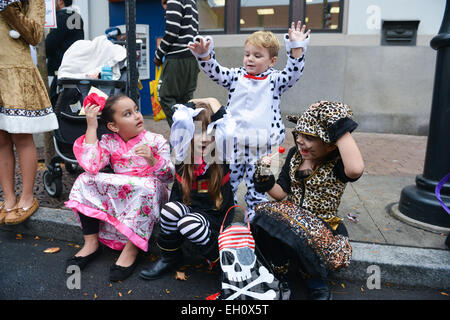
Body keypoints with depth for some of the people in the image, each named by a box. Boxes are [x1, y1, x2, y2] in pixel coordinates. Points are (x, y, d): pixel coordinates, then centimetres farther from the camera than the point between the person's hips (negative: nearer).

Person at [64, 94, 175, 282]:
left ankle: (131, 249, -23)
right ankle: (91, 243, -5)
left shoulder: (155, 141, -6)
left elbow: (169, 176, -12)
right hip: (119, 195, 4)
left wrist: (152, 160, -32)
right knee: (85, 180, -11)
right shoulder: (109, 142, 0)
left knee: (148, 185, -35)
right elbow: (91, 166, -19)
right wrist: (91, 128, -15)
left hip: (147, 195, -3)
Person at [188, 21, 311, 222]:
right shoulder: (236, 76, 7)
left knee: (258, 186, 10)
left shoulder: (274, 80, 1)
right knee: (227, 181, 13)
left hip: (262, 147, -2)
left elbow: (293, 73, -12)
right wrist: (204, 55, -17)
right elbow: (215, 72, -1)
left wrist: (297, 48, -22)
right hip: (233, 142, 2)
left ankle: (255, 215, 26)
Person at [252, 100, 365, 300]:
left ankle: (317, 282, -2)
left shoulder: (337, 164, -15)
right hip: (293, 216, 5)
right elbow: (282, 194, 7)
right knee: (262, 219, -25)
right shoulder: (295, 154, 3)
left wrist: (340, 127, -35)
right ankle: (278, 274, 1)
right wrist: (265, 178, -13)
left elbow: (356, 169, -42)